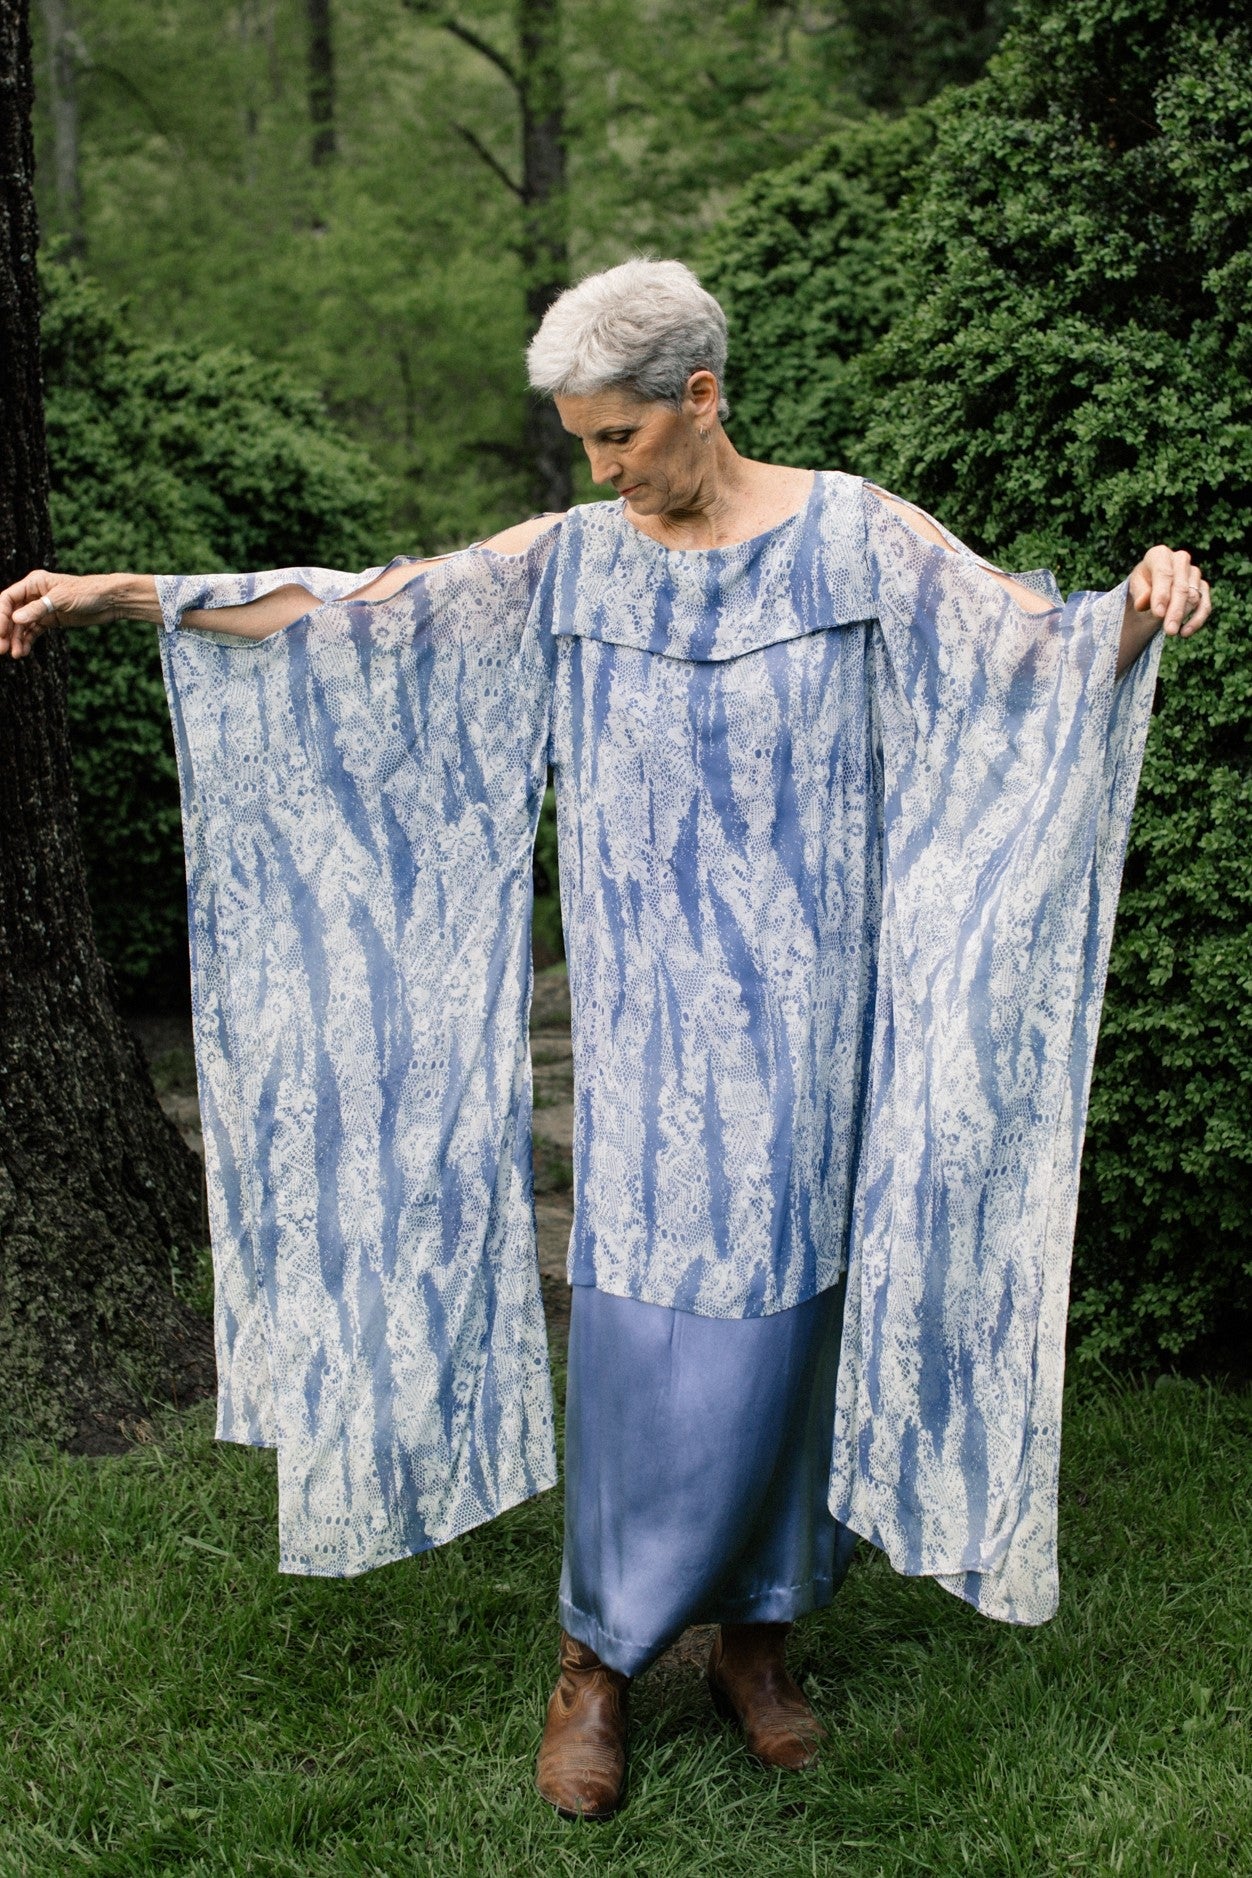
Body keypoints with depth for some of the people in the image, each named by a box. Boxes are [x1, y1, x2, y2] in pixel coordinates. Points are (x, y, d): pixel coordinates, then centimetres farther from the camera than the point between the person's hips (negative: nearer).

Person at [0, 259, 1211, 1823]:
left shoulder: (849, 532, -1)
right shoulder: (567, 562, 3)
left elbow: (1041, 647, -7)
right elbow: (345, 614, 2)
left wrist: (1140, 610, -30)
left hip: (796, 1004, -1)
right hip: (645, 1009, 1)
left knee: (775, 1306, 4)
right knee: (640, 1310, -1)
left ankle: (756, 1631, 23)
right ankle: (600, 1656, 15)